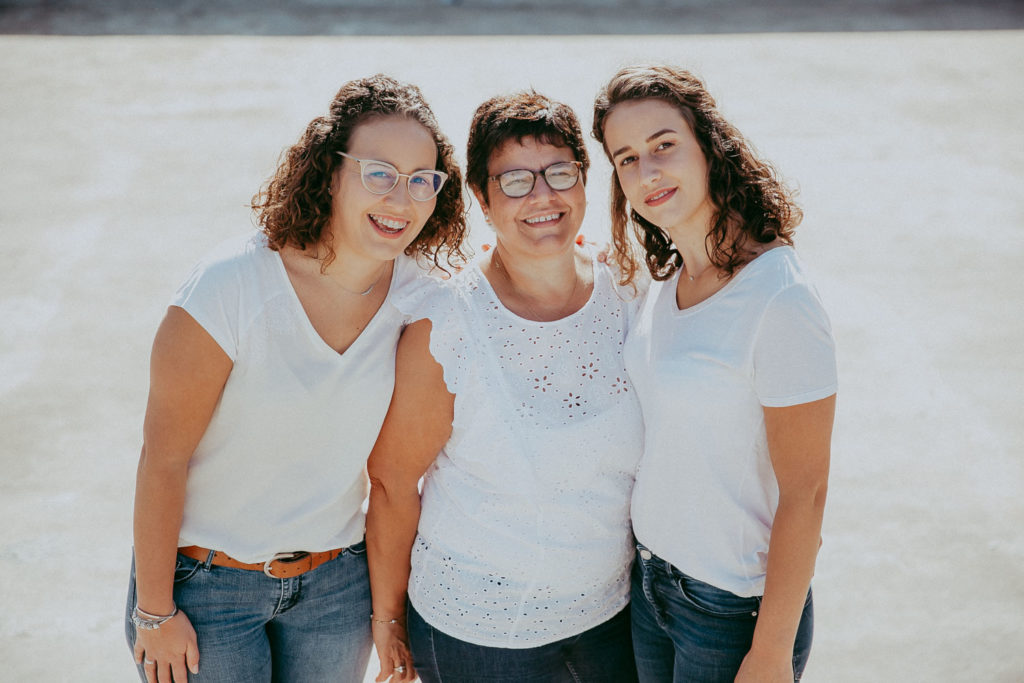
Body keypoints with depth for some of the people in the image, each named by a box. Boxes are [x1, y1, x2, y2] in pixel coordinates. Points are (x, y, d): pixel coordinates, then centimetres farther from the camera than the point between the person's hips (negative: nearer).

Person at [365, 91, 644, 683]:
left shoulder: (628, 300, -5)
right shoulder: (445, 327, -19)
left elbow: (664, 451, 8)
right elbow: (392, 482, -11)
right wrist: (389, 616, -4)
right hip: (477, 631, -3)